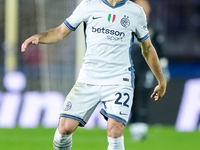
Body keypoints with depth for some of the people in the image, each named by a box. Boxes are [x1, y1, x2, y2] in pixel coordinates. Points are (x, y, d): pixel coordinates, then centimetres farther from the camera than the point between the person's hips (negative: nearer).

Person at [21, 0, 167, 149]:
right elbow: (60, 32, 10)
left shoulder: (136, 12, 5)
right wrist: (38, 37, -10)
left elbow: (147, 48, 18)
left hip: (119, 81, -1)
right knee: (65, 127, -7)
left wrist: (161, 80, 22)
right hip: (88, 79, 1)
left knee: (114, 131, -21)